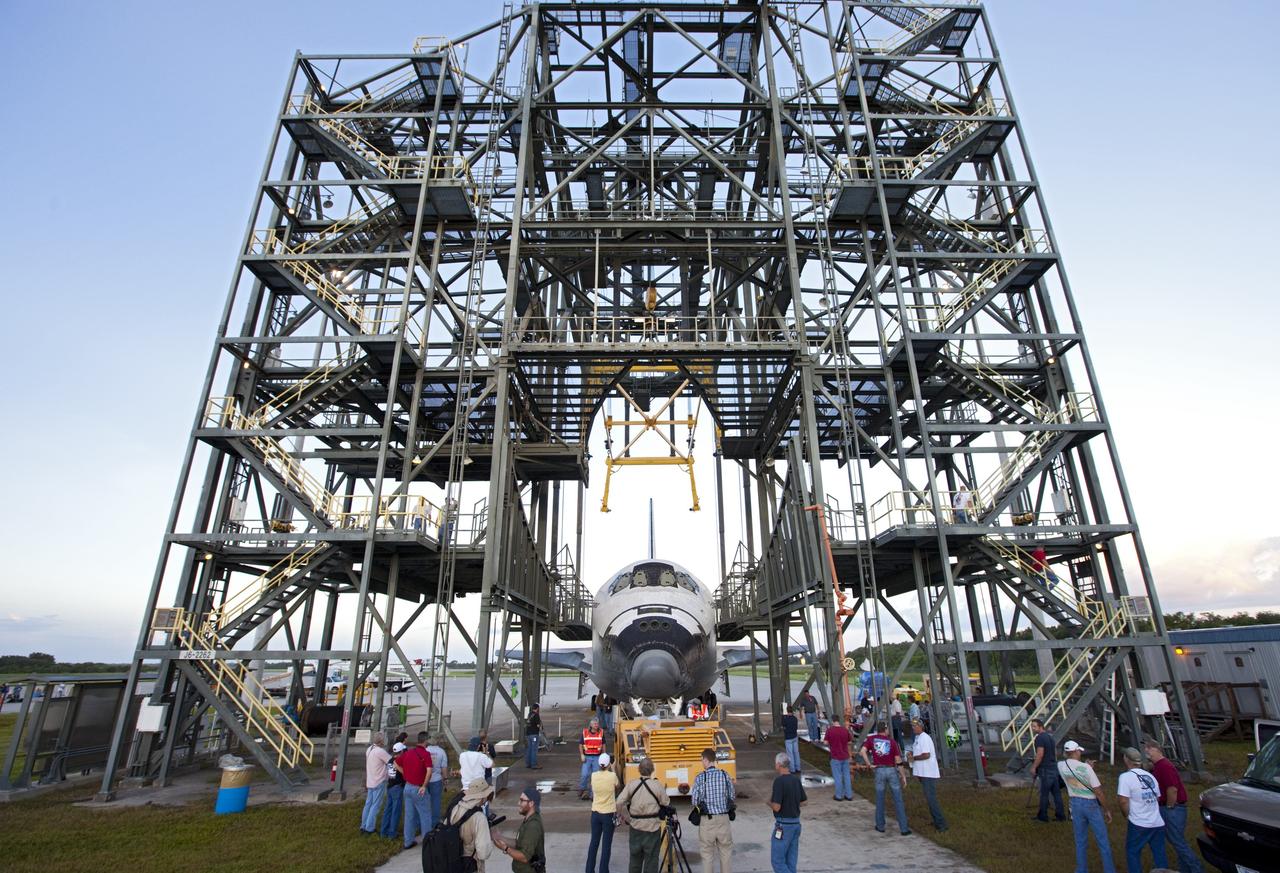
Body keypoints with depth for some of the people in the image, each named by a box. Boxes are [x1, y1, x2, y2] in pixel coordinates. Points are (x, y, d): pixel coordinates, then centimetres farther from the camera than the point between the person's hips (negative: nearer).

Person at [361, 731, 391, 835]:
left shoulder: (369, 749, 5)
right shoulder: (380, 751, -22)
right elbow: (392, 761, -17)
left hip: (370, 781, 8)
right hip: (379, 783, -8)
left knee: (368, 804, 16)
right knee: (375, 806, 1)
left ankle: (363, 826, 22)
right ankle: (370, 828, 5)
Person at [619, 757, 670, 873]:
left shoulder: (631, 784, -7)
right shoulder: (657, 785, -15)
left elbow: (620, 802, -7)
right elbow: (666, 803, -7)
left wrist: (626, 817, 7)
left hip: (635, 827, 3)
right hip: (652, 828, -3)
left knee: (635, 857, 20)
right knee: (651, 859, 9)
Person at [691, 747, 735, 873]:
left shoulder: (700, 778, -11)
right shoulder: (725, 775, -4)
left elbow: (695, 801, -9)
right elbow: (733, 798, 2)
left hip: (707, 819, -2)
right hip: (723, 818, 2)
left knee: (707, 853, 11)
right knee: (726, 851, 16)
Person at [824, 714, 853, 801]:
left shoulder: (829, 730, -14)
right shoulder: (845, 730, -7)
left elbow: (826, 743, -8)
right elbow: (850, 741, 3)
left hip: (836, 757, -3)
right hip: (845, 756, 3)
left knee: (838, 776, 8)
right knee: (847, 776, 14)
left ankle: (839, 796, 15)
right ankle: (849, 795, 21)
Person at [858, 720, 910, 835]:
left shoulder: (871, 738, -1)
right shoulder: (892, 741, -3)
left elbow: (862, 752, -14)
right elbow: (898, 761, -4)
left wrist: (869, 764, -3)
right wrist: (903, 776, 4)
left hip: (879, 771, 1)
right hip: (892, 771, -1)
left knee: (880, 799, 13)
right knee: (898, 800, 7)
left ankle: (880, 826, 19)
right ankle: (903, 828, 9)